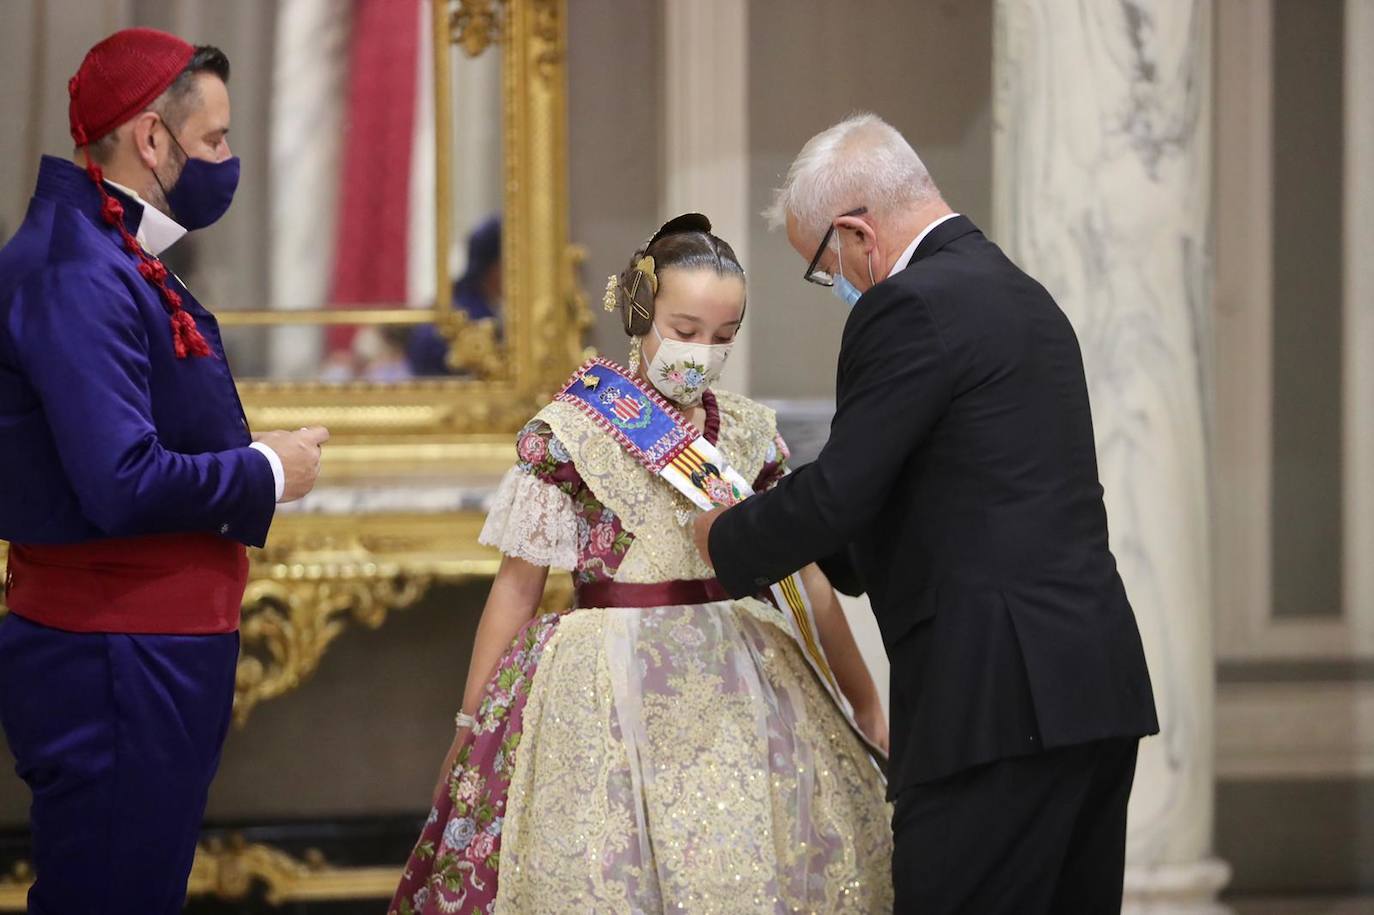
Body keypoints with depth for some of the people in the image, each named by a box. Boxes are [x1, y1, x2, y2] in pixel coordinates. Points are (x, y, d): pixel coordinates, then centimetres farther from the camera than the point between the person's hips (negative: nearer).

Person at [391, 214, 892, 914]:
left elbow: (811, 574, 10)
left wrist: (867, 705, 10)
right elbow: (515, 592, 0)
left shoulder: (751, 434, 7)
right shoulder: (568, 433, -4)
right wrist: (470, 729, 3)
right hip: (612, 693, -3)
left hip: (742, 692, 4)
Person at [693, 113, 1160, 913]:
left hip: (1006, 699, -10)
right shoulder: (1023, 297, 20)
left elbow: (840, 490, -11)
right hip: (1097, 689, 10)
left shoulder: (910, 307, -10)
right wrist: (793, 540, 31)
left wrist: (726, 539, 7)